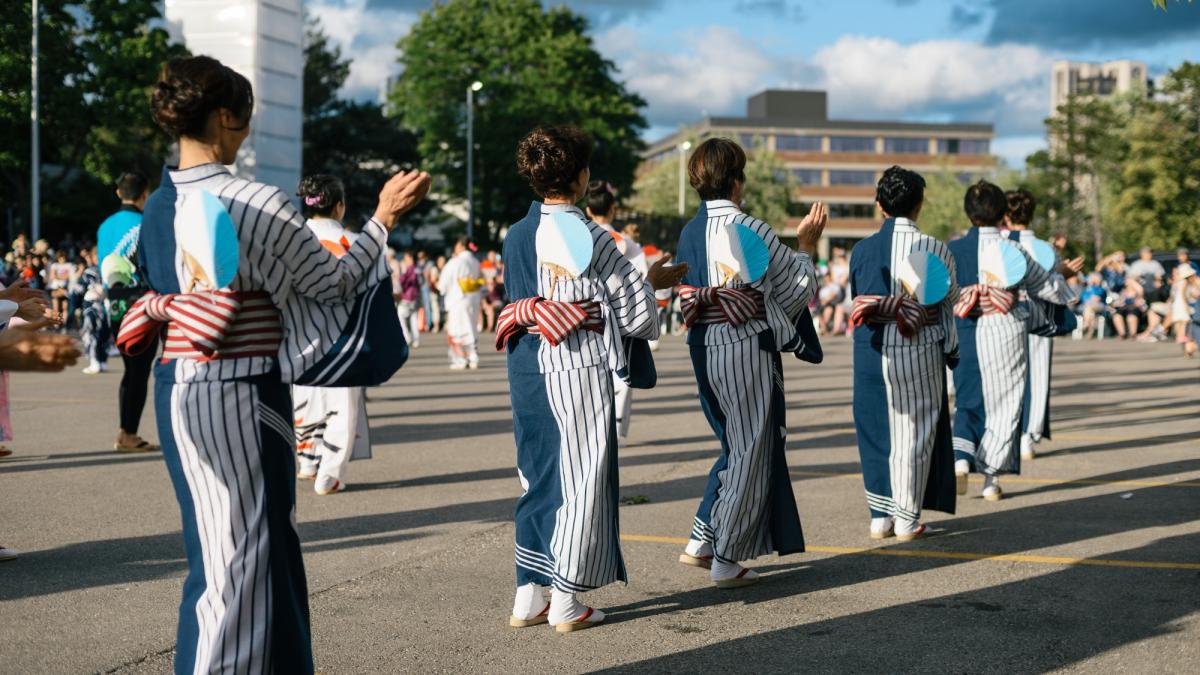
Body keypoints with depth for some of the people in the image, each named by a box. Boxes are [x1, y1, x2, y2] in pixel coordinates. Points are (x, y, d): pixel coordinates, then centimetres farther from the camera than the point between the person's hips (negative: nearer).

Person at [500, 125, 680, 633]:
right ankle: (565, 603, 6)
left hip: (526, 367, 6)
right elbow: (634, 301, -4)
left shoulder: (516, 235, 9)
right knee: (582, 477, 2)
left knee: (539, 475, 14)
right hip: (578, 367, -6)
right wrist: (654, 281, 20)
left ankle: (528, 596, 16)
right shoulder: (590, 237, -10)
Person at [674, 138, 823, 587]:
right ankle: (726, 561, 8)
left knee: (736, 445, 21)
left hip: (704, 347, 7)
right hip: (748, 348, -7)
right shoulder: (751, 229, -13)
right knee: (751, 449, 4)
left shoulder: (690, 232, 7)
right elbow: (797, 286, -3)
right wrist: (805, 245, 12)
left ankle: (700, 542, 18)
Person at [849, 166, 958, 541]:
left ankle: (880, 516, 16)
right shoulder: (934, 249, -8)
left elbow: (855, 302, 7)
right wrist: (951, 351, 10)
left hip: (870, 352, 3)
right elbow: (949, 303, -1)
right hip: (918, 352, -3)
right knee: (914, 432, 7)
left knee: (875, 430, 12)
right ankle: (906, 520, 11)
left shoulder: (861, 249, 0)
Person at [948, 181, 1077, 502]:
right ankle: (991, 477, 8)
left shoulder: (953, 249, -3)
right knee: (1003, 403, 8)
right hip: (1005, 333, -2)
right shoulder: (1012, 251, -7)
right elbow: (1045, 286, 5)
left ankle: (961, 455, -11)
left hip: (966, 335, 2)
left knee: (968, 400, 14)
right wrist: (1062, 275, 24)